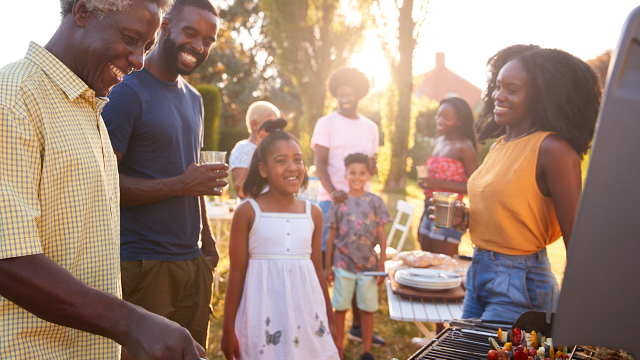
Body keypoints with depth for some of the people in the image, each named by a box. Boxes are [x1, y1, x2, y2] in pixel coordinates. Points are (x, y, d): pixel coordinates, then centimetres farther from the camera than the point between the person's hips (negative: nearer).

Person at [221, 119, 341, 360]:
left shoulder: (313, 214, 3)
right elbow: (237, 273, -3)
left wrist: (330, 321, 16)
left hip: (306, 314, 3)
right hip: (263, 317, -3)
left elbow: (317, 270, 11)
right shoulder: (248, 212, -6)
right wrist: (228, 329, 0)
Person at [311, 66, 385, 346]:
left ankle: (358, 326, 21)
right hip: (331, 200, -5)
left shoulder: (370, 127, 15)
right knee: (323, 261, -5)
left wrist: (372, 166, -3)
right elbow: (320, 163, -9)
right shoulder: (326, 124, 0)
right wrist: (333, 191, -26)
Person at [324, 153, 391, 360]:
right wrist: (328, 266, 6)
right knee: (340, 308, 8)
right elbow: (331, 237, 5)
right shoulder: (339, 203, 1)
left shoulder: (375, 202, 1)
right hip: (343, 264, 0)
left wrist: (382, 265, 0)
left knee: (367, 309, 8)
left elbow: (382, 235, 3)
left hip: (369, 264, 0)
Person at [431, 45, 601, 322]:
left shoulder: (553, 150, -16)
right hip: (478, 273, 8)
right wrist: (464, 218, 1)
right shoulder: (499, 145, 8)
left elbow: (575, 239, -16)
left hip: (520, 285, -8)